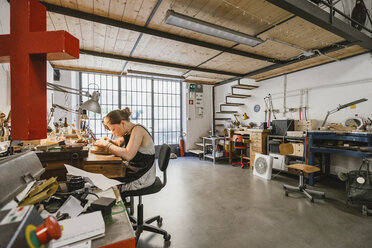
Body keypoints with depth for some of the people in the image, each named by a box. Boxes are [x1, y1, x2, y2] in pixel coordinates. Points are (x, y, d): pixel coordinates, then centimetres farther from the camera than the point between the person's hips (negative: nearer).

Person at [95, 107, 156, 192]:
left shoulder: (137, 130, -21)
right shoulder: (128, 132, 5)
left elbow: (128, 155, -33)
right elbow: (119, 144, 22)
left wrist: (107, 144, -21)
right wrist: (109, 141, 0)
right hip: (133, 170, 9)